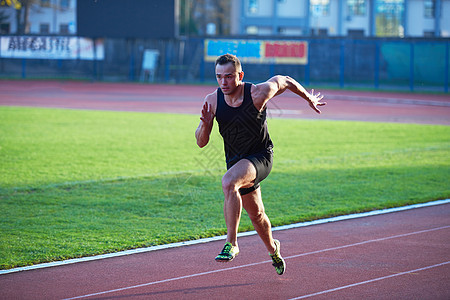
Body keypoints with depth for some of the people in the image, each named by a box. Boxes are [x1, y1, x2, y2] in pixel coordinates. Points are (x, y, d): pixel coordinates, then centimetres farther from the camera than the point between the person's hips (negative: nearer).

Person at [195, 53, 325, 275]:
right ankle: (273, 249, 50)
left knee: (228, 182, -34)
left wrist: (309, 99, 16)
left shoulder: (257, 94, -21)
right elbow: (201, 143, -7)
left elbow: (284, 81, 0)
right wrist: (205, 124, -29)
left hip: (260, 157, -5)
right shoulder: (212, 101, -11)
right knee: (256, 214, 20)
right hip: (237, 161, 5)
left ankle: (231, 243, -31)